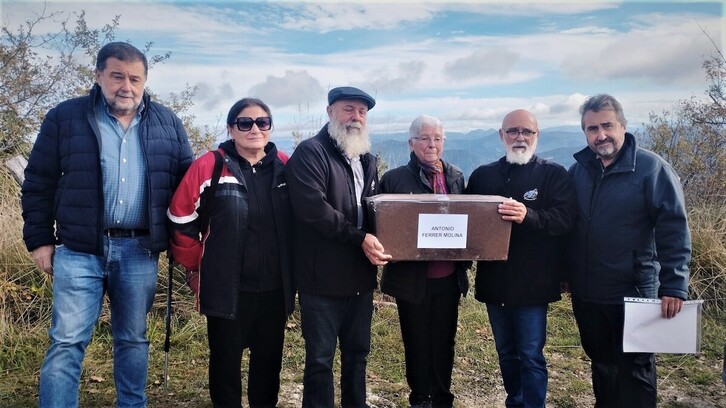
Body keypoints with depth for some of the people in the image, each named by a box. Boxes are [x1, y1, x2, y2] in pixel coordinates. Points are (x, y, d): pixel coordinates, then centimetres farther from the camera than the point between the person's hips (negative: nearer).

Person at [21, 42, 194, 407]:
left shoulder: (167, 123, 7)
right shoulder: (65, 117, 2)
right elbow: (39, 183, 4)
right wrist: (39, 239, 0)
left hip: (140, 251, 2)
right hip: (79, 250, -2)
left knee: (133, 339, 14)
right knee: (67, 342, -1)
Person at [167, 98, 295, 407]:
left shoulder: (285, 167, 1)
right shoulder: (208, 167, -9)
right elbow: (181, 221, -3)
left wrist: (291, 269, 10)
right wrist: (196, 266, 2)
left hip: (274, 288, 3)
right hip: (227, 288, -3)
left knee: (269, 359, 17)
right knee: (226, 362, 12)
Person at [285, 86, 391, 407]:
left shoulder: (367, 160, 16)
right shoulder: (310, 152, -9)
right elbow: (312, 207, -21)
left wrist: (378, 241, 0)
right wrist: (359, 238, -22)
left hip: (361, 276, 7)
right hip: (323, 277, -7)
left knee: (357, 352, 18)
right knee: (320, 357, 5)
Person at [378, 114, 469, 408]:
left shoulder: (456, 177, 7)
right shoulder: (394, 178, -4)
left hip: (448, 277, 3)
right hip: (412, 278, -3)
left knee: (444, 342, 14)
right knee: (417, 343, 11)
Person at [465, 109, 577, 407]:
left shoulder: (554, 175, -3)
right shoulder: (482, 175, 10)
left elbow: (565, 218, -16)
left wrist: (528, 215, -34)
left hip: (532, 283, -4)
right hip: (494, 281, 5)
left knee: (531, 356, 1)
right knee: (506, 353, 17)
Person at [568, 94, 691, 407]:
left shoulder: (652, 168, -10)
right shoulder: (578, 171, 5)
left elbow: (674, 231, -13)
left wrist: (674, 287, -17)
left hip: (633, 293, -4)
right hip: (585, 294, 5)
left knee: (634, 369, 10)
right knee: (600, 362, 20)